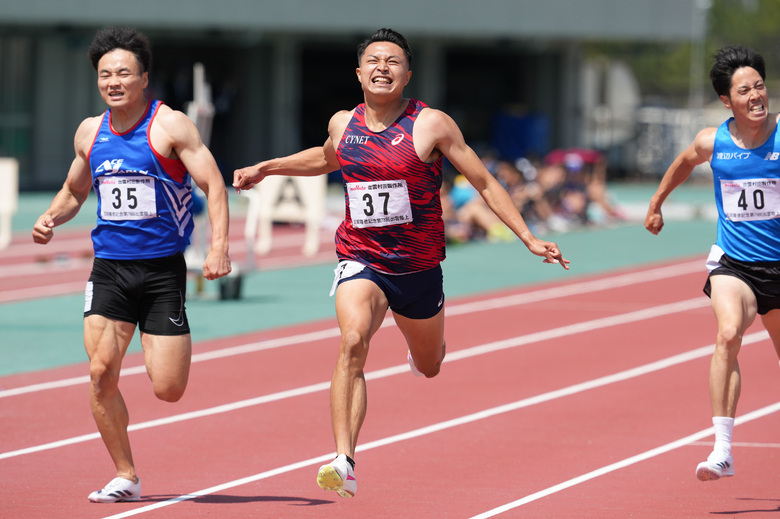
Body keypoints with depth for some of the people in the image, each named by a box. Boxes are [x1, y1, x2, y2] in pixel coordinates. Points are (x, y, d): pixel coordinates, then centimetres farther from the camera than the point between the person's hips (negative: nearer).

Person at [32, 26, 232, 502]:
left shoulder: (170, 126, -6)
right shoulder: (90, 132, 9)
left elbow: (214, 184, -11)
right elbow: (74, 190, 25)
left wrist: (219, 245, -24)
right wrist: (51, 219, 4)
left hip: (163, 270, -4)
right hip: (110, 268, 4)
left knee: (168, 390, -7)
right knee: (101, 374, -10)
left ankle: (176, 344, 31)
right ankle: (125, 477, 4)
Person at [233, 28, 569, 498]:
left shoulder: (432, 125, -10)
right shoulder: (342, 124, 1)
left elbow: (484, 182, -4)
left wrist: (529, 238, -7)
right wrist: (264, 169, 24)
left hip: (418, 265, 0)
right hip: (360, 259, 0)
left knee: (429, 367, 19)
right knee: (353, 342, -28)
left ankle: (421, 345, 60)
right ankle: (345, 463, -33)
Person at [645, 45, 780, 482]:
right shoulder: (712, 142, -4)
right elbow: (683, 164, 19)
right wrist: (656, 204, 32)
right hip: (733, 262, -1)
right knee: (728, 334, -27)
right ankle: (722, 450, -28)